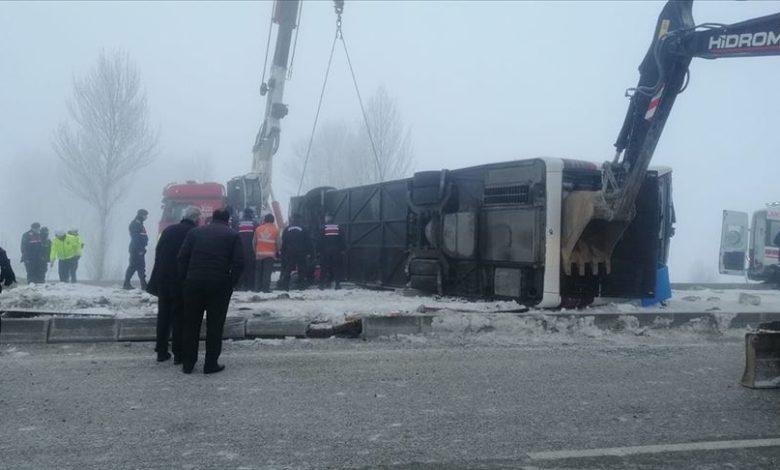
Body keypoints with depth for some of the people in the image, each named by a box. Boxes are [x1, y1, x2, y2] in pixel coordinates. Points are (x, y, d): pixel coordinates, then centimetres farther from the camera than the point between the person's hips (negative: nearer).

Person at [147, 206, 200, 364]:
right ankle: (178, 353, 6)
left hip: (163, 280, 5)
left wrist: (160, 276, 16)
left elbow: (158, 253, 9)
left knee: (163, 315, 14)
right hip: (182, 281, -4)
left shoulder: (168, 230, 6)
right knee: (179, 317, 4)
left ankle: (161, 352, 20)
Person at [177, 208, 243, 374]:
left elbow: (182, 257, 5)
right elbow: (239, 263, -5)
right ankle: (211, 364, 7)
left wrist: (185, 278, 9)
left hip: (194, 283, 2)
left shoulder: (195, 232, 11)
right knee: (215, 326, 5)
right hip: (220, 284, -2)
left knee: (191, 324, 11)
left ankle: (187, 364, 15)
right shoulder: (233, 235, 5)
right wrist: (231, 283, 2)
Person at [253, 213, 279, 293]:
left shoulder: (258, 229, 5)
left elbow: (254, 242, 6)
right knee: (267, 271, -2)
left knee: (258, 271, 11)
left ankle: (257, 288, 12)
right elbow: (277, 243, -3)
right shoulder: (275, 230, -2)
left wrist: (255, 251, 16)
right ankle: (266, 288, -7)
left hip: (259, 254, 3)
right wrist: (277, 251, 13)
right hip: (270, 254, -2)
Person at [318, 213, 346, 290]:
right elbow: (342, 240, 6)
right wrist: (343, 249, 9)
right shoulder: (338, 228, 5)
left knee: (324, 268, 3)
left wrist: (318, 250, 1)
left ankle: (322, 284, 2)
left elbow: (320, 241, -4)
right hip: (336, 251, 1)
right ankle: (337, 283, -2)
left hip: (325, 251, -1)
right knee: (337, 267, 4)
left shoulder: (323, 228, -2)